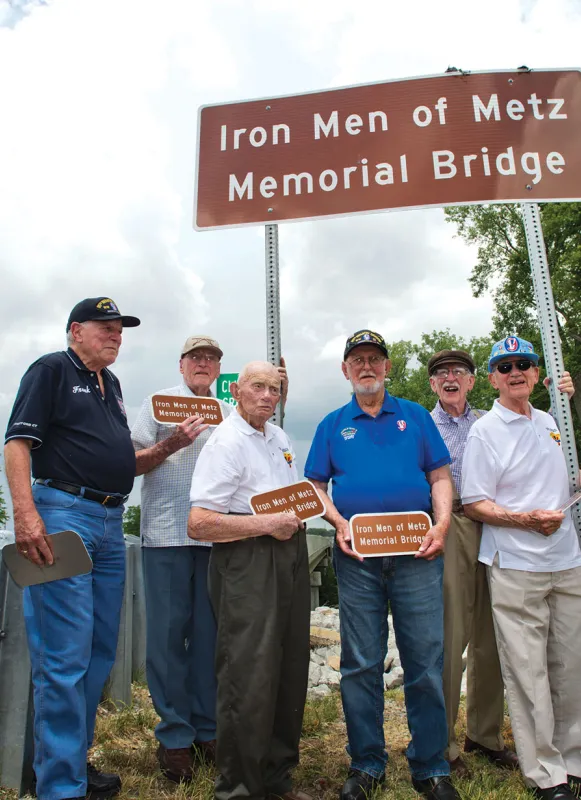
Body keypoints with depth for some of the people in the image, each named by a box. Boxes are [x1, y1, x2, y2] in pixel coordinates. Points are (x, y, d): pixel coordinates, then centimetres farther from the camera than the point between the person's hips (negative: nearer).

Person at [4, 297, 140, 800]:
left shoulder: (111, 384, 20)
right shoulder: (51, 370, -3)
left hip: (111, 523, 8)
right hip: (61, 517, -8)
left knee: (101, 653, 15)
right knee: (64, 659, -4)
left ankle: (77, 758, 31)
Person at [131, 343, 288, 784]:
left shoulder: (229, 412, 17)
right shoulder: (160, 402, 7)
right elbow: (132, 463, 2)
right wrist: (171, 444, -15)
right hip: (167, 532, -3)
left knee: (209, 632, 9)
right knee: (169, 632, 3)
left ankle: (207, 729, 23)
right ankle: (174, 736, 17)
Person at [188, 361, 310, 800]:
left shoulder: (280, 436, 15)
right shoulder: (226, 443, -12)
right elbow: (199, 524, -19)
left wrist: (299, 513, 9)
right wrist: (267, 524, -18)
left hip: (291, 556, 9)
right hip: (248, 561, -8)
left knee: (290, 670, 15)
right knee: (250, 677, -3)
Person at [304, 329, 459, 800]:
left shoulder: (415, 416, 10)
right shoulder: (333, 425, 10)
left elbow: (441, 476, 7)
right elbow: (316, 486, 7)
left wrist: (442, 523, -8)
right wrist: (339, 523, -9)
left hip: (418, 551, 0)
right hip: (357, 555, 0)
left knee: (426, 661, 5)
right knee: (361, 664, 9)